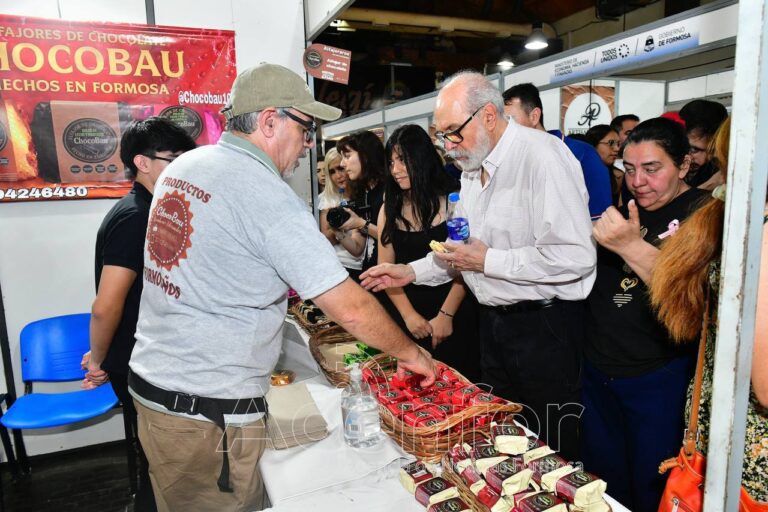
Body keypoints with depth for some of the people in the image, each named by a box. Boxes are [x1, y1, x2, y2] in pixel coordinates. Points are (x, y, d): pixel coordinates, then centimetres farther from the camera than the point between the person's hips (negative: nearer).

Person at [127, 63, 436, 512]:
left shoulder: (181, 166, 5)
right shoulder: (267, 195, -20)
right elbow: (351, 310, -20)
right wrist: (410, 352, -4)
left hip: (150, 380, 9)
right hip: (211, 415, -8)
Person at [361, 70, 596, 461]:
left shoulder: (542, 156, -19)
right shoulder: (473, 168, 10)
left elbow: (576, 256, -26)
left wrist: (488, 261, -20)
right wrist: (412, 272, 7)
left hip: (543, 324, -8)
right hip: (493, 320, 8)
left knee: (550, 448, 10)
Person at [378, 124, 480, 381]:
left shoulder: (452, 202, -6)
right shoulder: (389, 210, 5)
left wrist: (446, 315, -12)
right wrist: (409, 314, -6)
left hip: (452, 318, -3)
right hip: (405, 318, 3)